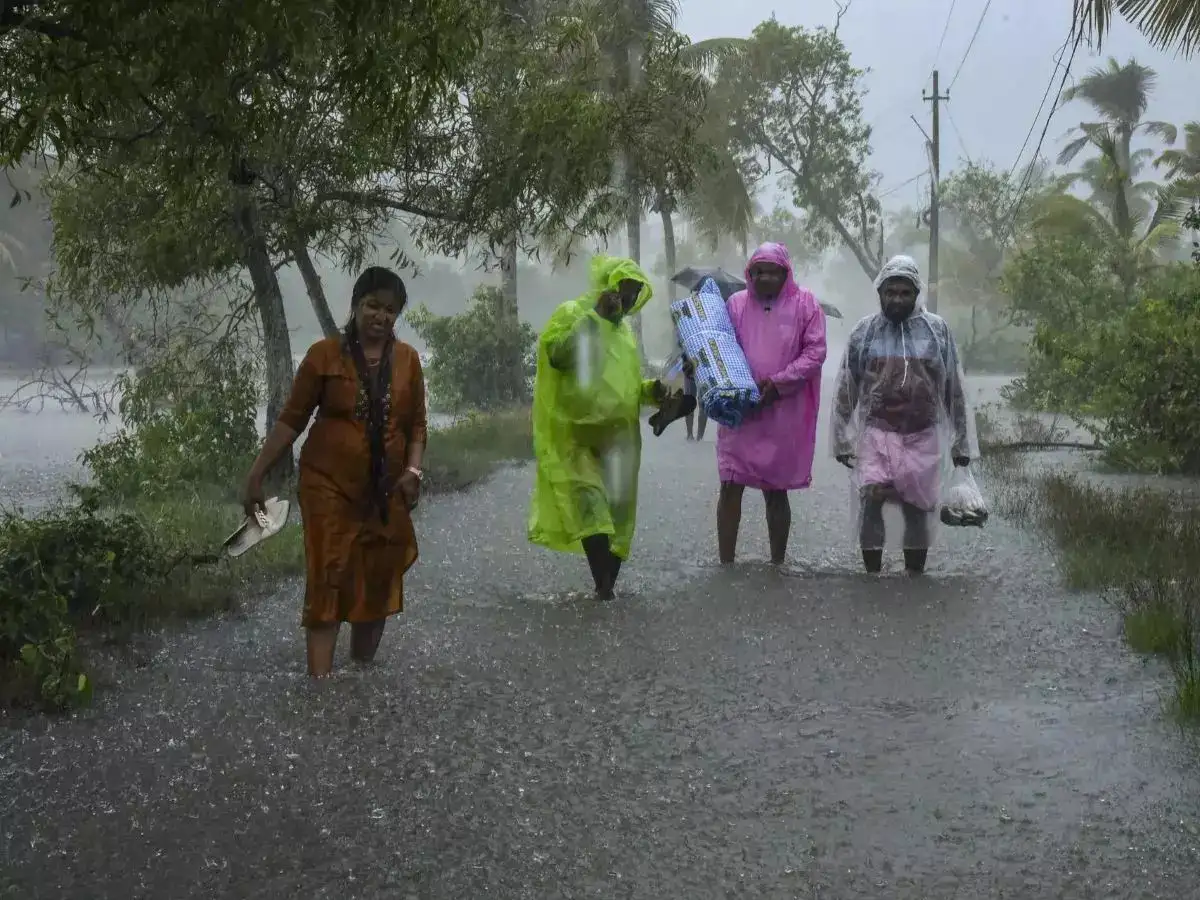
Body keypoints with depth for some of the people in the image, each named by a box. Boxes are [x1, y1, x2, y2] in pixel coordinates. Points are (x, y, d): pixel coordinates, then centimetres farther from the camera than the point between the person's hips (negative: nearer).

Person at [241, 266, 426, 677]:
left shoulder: (407, 358, 5)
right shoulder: (325, 354, -4)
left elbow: (416, 425, 9)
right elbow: (291, 420, -2)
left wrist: (413, 471, -8)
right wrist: (256, 474, -7)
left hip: (386, 493, 4)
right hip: (330, 487, -3)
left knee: (377, 587, 8)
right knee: (328, 585, -9)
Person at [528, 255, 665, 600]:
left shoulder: (624, 329, 20)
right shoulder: (571, 313, -1)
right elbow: (557, 355, -20)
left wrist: (650, 390, 9)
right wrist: (596, 316, -22)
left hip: (618, 438, 7)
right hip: (575, 435, -7)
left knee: (617, 514, 5)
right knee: (590, 509, -18)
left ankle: (608, 586, 14)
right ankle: (603, 587, -25)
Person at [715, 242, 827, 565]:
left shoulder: (805, 304, 0)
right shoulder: (736, 303, 7)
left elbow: (815, 352, -5)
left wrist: (778, 383, -14)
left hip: (783, 415, -2)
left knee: (776, 491, 8)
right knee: (730, 487, -1)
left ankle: (777, 565, 18)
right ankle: (726, 565, 7)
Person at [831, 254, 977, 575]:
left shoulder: (937, 329, 2)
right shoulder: (864, 332, 2)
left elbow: (954, 390, 6)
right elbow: (845, 391, 7)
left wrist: (962, 441, 5)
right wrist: (841, 440, 5)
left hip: (923, 437, 1)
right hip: (876, 432, 0)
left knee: (918, 510, 5)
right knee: (870, 500, -17)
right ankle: (872, 576, -6)